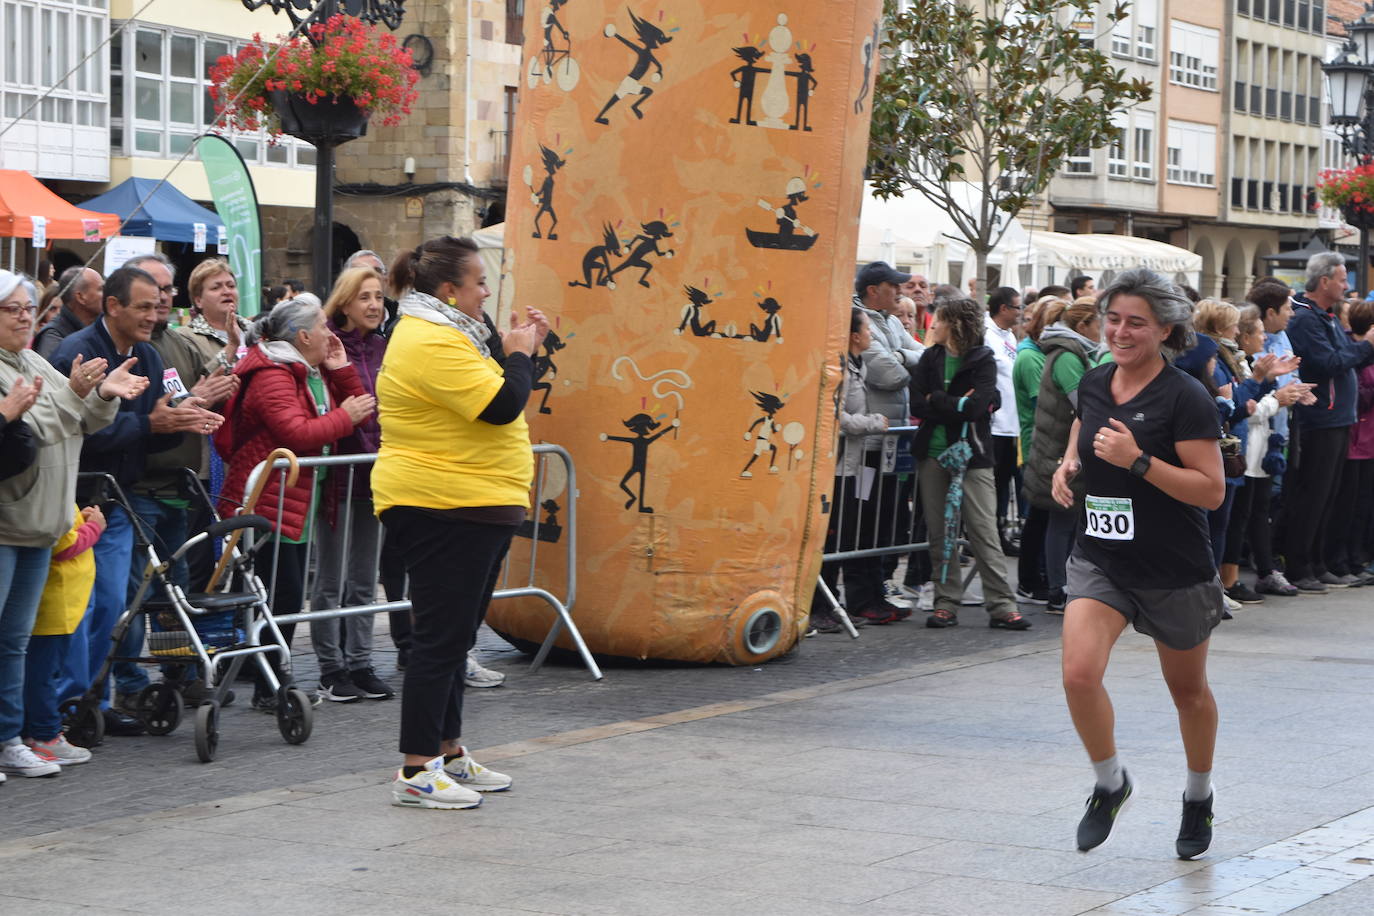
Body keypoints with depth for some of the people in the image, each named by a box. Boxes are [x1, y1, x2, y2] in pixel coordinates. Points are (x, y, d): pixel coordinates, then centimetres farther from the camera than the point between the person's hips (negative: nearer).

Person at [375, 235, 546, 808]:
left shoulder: (440, 335, 17)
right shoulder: (431, 343, -18)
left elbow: (486, 397, 23)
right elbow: (503, 406, -23)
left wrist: (519, 351, 14)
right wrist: (519, 353, -7)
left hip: (470, 510, 11)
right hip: (445, 509, -11)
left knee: (454, 636, 16)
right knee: (441, 638, -9)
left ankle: (448, 752, 24)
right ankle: (416, 772, -5)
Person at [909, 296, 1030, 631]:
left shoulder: (983, 361, -3)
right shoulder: (930, 359, 9)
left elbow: (977, 406, -18)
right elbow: (917, 406, -3)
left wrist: (936, 401, -9)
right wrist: (958, 406, -12)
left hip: (971, 454, -4)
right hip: (933, 454, 4)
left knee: (984, 531, -6)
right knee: (939, 533, 6)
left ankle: (1002, 606, -4)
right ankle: (946, 603, 13)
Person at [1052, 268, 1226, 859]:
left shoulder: (1185, 398, -15)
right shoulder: (1093, 384, 3)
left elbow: (1212, 490, -18)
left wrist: (1138, 460, -26)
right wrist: (1069, 465, 3)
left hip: (1175, 571, -3)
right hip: (1099, 560, 4)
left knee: (1188, 690, 15)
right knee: (1079, 672, -19)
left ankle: (1199, 796, 40)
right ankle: (1110, 784, 6)